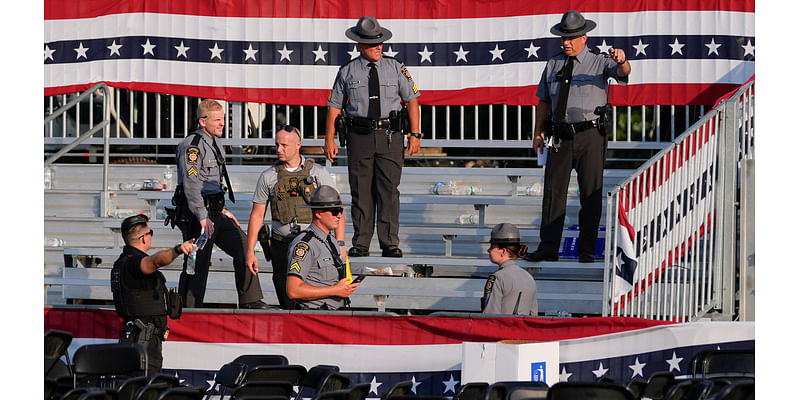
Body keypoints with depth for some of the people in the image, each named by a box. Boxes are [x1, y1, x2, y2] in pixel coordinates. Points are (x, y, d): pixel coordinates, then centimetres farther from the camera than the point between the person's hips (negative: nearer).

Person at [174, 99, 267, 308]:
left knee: (243, 246, 9)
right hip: (197, 215, -10)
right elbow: (191, 184, -23)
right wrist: (203, 218, -28)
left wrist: (222, 210, 24)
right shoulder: (192, 146, -15)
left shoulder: (213, 144, 16)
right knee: (197, 265, -7)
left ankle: (250, 301, 13)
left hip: (213, 213, 10)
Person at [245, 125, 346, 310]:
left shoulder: (319, 173, 3)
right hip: (282, 245, 2)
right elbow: (257, 215, 11)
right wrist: (250, 251, 5)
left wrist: (340, 244, -8)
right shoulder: (268, 177, 7)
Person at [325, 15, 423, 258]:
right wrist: (329, 140, 2)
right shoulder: (347, 72, 6)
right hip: (359, 137, 0)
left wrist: (415, 135, 2)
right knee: (361, 191, 1)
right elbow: (334, 106, 9)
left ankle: (390, 244, -2)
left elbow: (411, 100, 10)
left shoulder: (396, 68, 8)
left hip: (389, 137, 0)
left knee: (389, 190, -5)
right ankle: (360, 244, 7)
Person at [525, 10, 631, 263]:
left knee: (591, 193, -1)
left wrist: (621, 61, -42)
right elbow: (544, 100, 19)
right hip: (562, 136, 4)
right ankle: (548, 248, 2)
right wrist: (538, 132, 11)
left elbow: (623, 72, -18)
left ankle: (587, 250, 4)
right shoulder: (553, 65, 14)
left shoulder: (599, 63, 1)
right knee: (553, 190, 0)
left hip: (590, 135, -4)